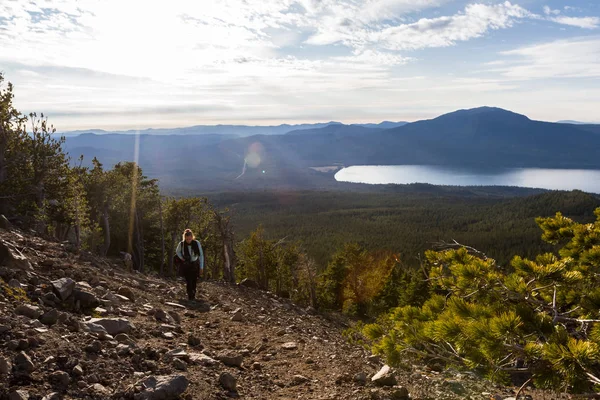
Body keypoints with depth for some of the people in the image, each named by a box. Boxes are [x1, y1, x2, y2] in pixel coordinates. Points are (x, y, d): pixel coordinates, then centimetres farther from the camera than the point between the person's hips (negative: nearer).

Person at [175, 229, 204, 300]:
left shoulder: (197, 243, -14)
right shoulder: (181, 244, -13)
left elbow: (201, 255, -7)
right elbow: (177, 251, 10)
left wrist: (201, 267, -7)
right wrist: (181, 258, -6)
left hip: (195, 265, 0)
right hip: (186, 265, 0)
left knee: (194, 281, 1)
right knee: (188, 281, -9)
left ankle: (193, 295, 17)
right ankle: (189, 296, 0)